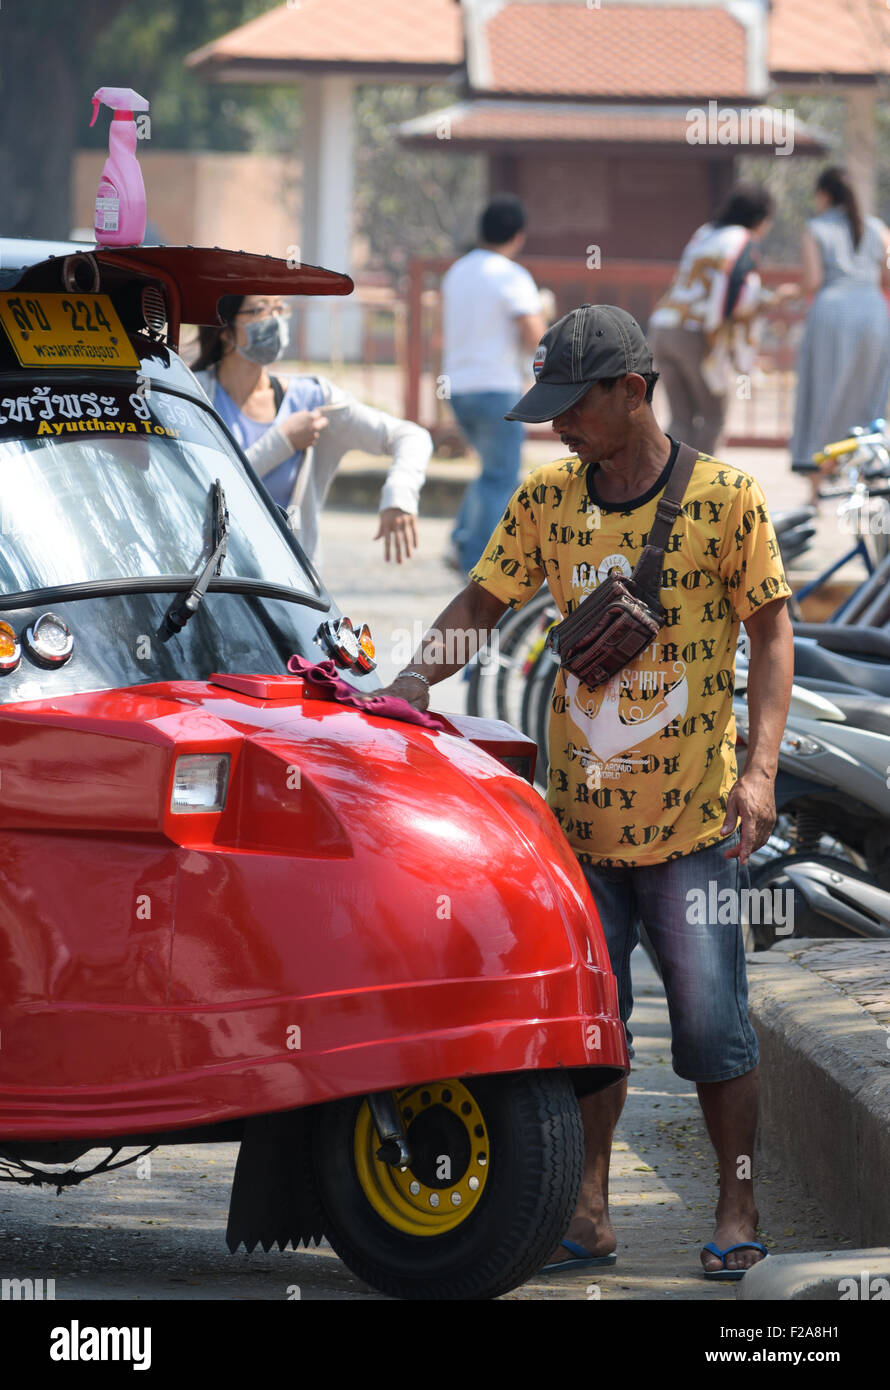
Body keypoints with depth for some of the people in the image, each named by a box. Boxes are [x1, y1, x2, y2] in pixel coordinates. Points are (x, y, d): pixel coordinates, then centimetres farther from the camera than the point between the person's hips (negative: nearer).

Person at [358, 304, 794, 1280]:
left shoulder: (725, 500, -5)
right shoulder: (548, 500, 5)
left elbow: (771, 632, -4)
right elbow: (483, 602, 9)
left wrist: (759, 770, -14)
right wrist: (415, 678, -9)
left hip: (694, 821, -3)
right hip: (581, 815, 3)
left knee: (710, 1022, -3)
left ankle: (738, 1211, 10)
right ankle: (587, 1208, 11)